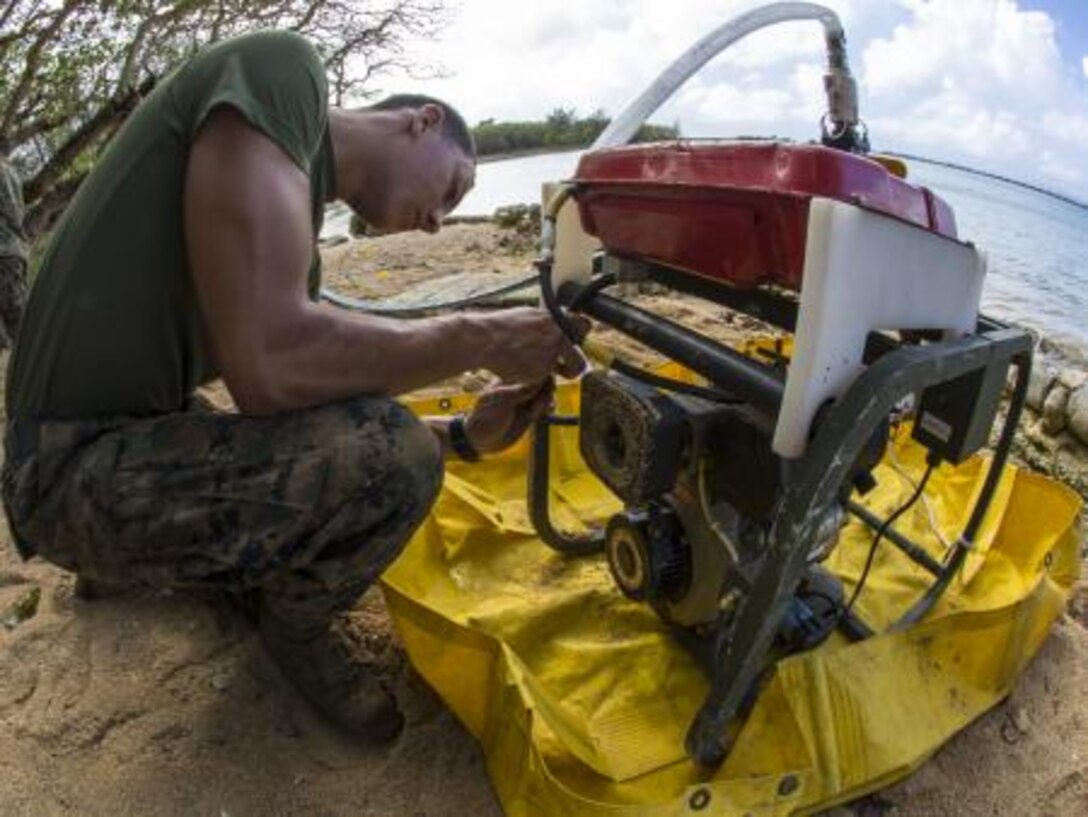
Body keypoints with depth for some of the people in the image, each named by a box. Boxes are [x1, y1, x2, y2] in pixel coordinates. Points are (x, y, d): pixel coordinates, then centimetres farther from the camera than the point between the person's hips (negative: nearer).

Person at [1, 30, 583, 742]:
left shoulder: (297, 242, 13)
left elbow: (302, 396, 12)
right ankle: (297, 626, 8)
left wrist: (465, 438, 3)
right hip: (76, 466, -10)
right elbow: (266, 363, -29)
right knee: (393, 461, -24)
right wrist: (479, 340, -17)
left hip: (141, 437, 10)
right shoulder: (283, 72, -15)